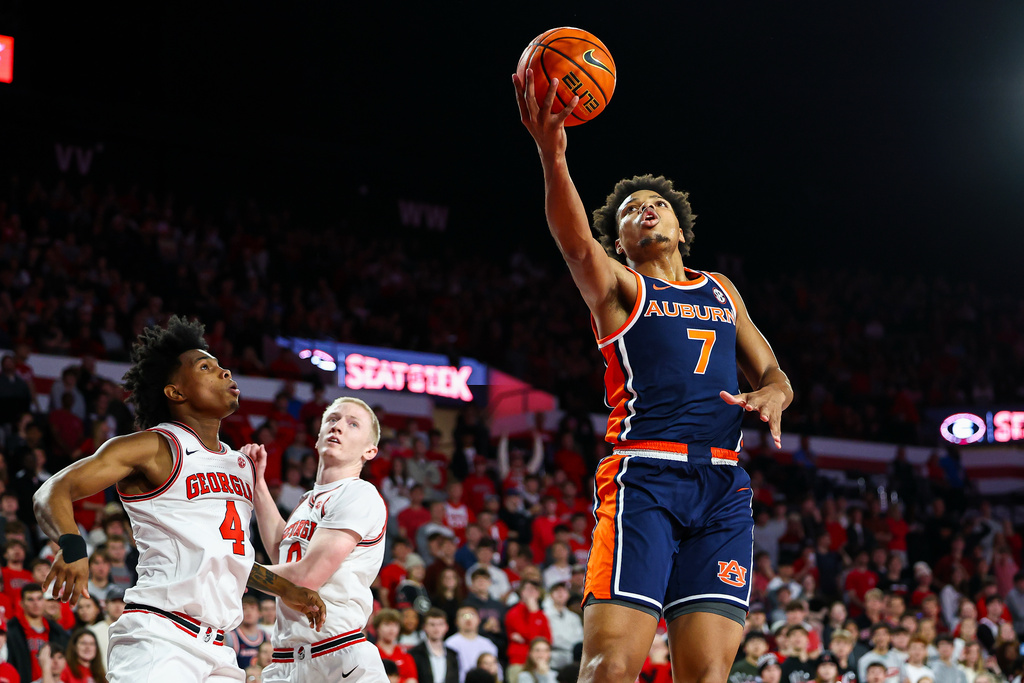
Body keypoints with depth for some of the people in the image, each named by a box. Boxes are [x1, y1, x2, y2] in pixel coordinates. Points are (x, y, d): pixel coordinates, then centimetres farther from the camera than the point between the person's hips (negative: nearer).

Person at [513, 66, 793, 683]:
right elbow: (575, 243, -11)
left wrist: (772, 395, 1)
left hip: (724, 483, 4)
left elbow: (772, 371, 29)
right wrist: (552, 155, -30)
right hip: (645, 473, -4)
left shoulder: (721, 291, 28)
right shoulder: (617, 285, 11)